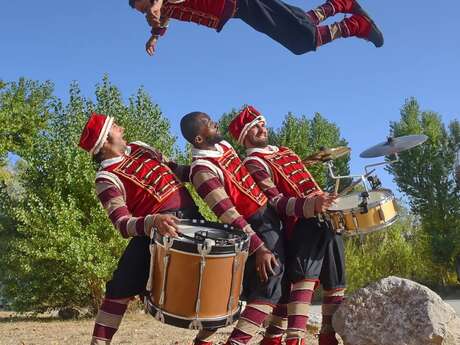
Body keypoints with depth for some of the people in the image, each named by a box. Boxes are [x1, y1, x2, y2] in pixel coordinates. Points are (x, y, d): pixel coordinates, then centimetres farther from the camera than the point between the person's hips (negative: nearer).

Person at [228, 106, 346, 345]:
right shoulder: (253, 164, -3)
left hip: (327, 221, 8)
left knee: (335, 284, 12)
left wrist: (327, 201, 20)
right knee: (304, 279, -26)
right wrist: (313, 205, -30)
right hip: (303, 224, -8)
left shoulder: (285, 151, 25)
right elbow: (277, 203, -15)